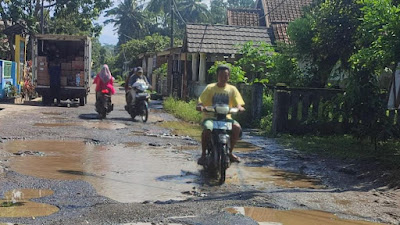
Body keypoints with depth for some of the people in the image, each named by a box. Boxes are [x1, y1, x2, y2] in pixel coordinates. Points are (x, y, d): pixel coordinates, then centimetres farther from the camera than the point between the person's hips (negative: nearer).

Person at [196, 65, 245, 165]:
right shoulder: (210, 88, 5)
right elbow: (201, 101, -3)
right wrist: (200, 106, -27)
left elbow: (238, 103, 1)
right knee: (207, 129, -35)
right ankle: (203, 154, -13)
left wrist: (239, 108, -23)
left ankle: (230, 152, -4)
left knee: (237, 128, -27)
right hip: (210, 117, -2)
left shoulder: (232, 89, 10)